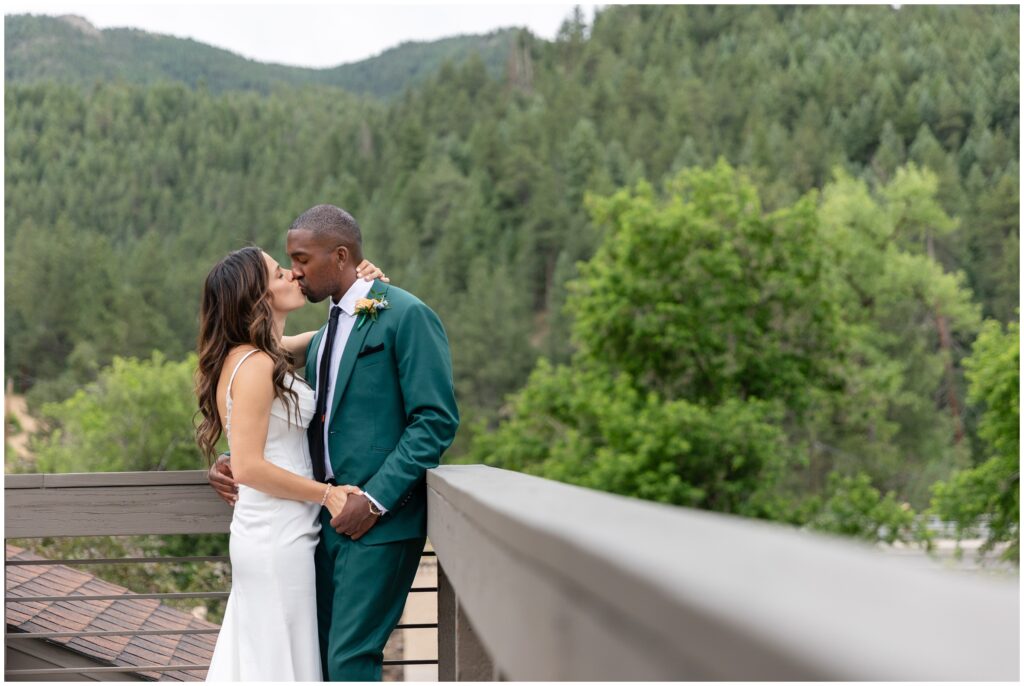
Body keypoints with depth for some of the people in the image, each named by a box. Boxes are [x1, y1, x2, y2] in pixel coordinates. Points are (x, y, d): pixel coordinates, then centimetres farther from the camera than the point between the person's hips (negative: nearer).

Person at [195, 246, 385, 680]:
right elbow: (248, 466, -22)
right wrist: (326, 494, -14)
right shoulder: (255, 365, -18)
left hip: (266, 535, 9)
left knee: (255, 659, 15)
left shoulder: (260, 355, 9)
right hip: (279, 540, -9)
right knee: (282, 663, 0)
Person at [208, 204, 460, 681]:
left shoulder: (407, 316, -7)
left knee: (350, 658, -11)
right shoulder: (322, 338, 20)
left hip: (381, 520, -8)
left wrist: (376, 499, -19)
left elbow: (436, 421, -14)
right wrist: (233, 462, 8)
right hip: (328, 520, 8)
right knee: (320, 655, 9)